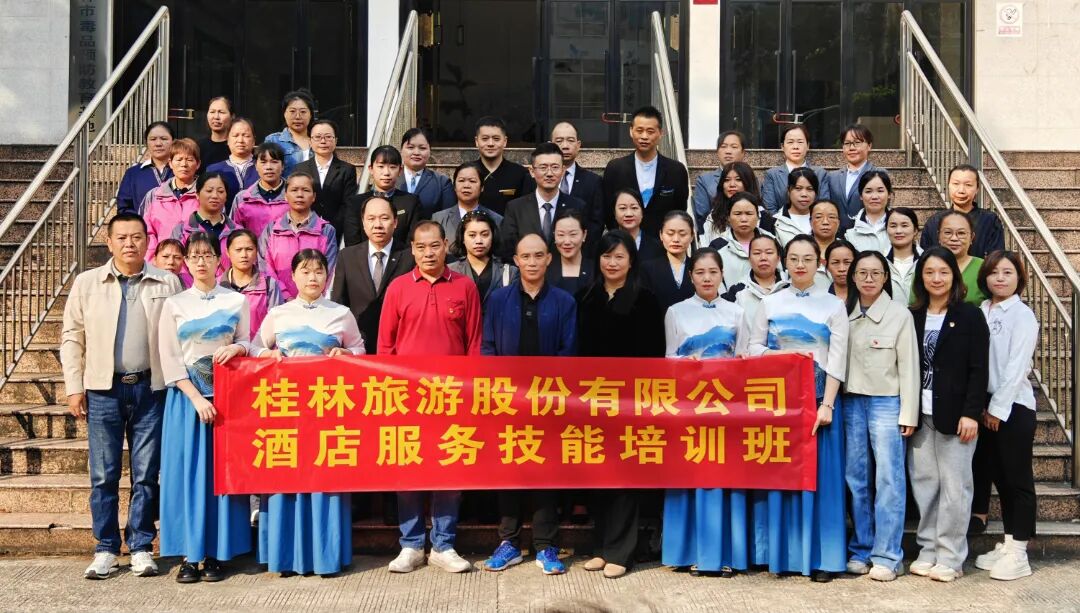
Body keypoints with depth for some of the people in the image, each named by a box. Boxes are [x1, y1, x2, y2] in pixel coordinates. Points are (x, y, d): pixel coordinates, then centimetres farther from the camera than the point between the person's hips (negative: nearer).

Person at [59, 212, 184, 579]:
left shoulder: (168, 283, 3)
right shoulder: (87, 283, 5)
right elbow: (72, 338, 7)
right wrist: (74, 387, 1)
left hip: (151, 388, 0)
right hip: (103, 389, 1)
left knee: (146, 473, 4)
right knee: (103, 475, 5)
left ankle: (141, 548, 15)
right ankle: (105, 550, 16)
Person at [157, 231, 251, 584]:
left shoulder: (236, 301, 6)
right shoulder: (174, 305, 5)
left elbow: (246, 343, 12)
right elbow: (170, 361, 0)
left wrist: (235, 348, -13)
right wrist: (197, 399, -11)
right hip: (186, 396, 0)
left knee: (220, 471, 1)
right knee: (186, 471, -1)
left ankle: (216, 553, 8)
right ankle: (190, 554, 6)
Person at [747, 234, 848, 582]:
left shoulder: (834, 305, 4)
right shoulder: (769, 303, 9)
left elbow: (838, 359, -2)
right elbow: (754, 349, 6)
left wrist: (827, 405, -12)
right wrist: (787, 356, -11)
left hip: (819, 399, -1)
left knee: (819, 474, 0)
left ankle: (820, 557, 8)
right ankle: (781, 553, 13)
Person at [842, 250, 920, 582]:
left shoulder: (900, 314, -2)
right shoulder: (844, 313, 8)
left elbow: (909, 365, -3)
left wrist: (908, 414, -6)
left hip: (887, 402, -3)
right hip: (851, 402, 4)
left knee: (888, 478, -3)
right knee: (856, 478, 7)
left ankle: (887, 555, 3)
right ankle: (861, 549, 17)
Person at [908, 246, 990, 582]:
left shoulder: (970, 316, 0)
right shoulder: (913, 317, 10)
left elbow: (979, 369, -5)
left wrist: (971, 413, -12)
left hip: (954, 413, -3)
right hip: (920, 414, 4)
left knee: (954, 485, 0)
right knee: (924, 483, 6)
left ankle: (950, 557, 9)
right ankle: (928, 551, 17)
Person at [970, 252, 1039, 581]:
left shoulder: (1022, 315, -7)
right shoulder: (980, 313, 9)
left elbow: (1016, 367, -12)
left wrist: (998, 408, -13)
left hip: (1013, 406, -6)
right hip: (986, 405, 6)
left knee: (1016, 478, 1)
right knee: (992, 473, 11)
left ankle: (1018, 553, 8)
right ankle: (1005, 546, 23)